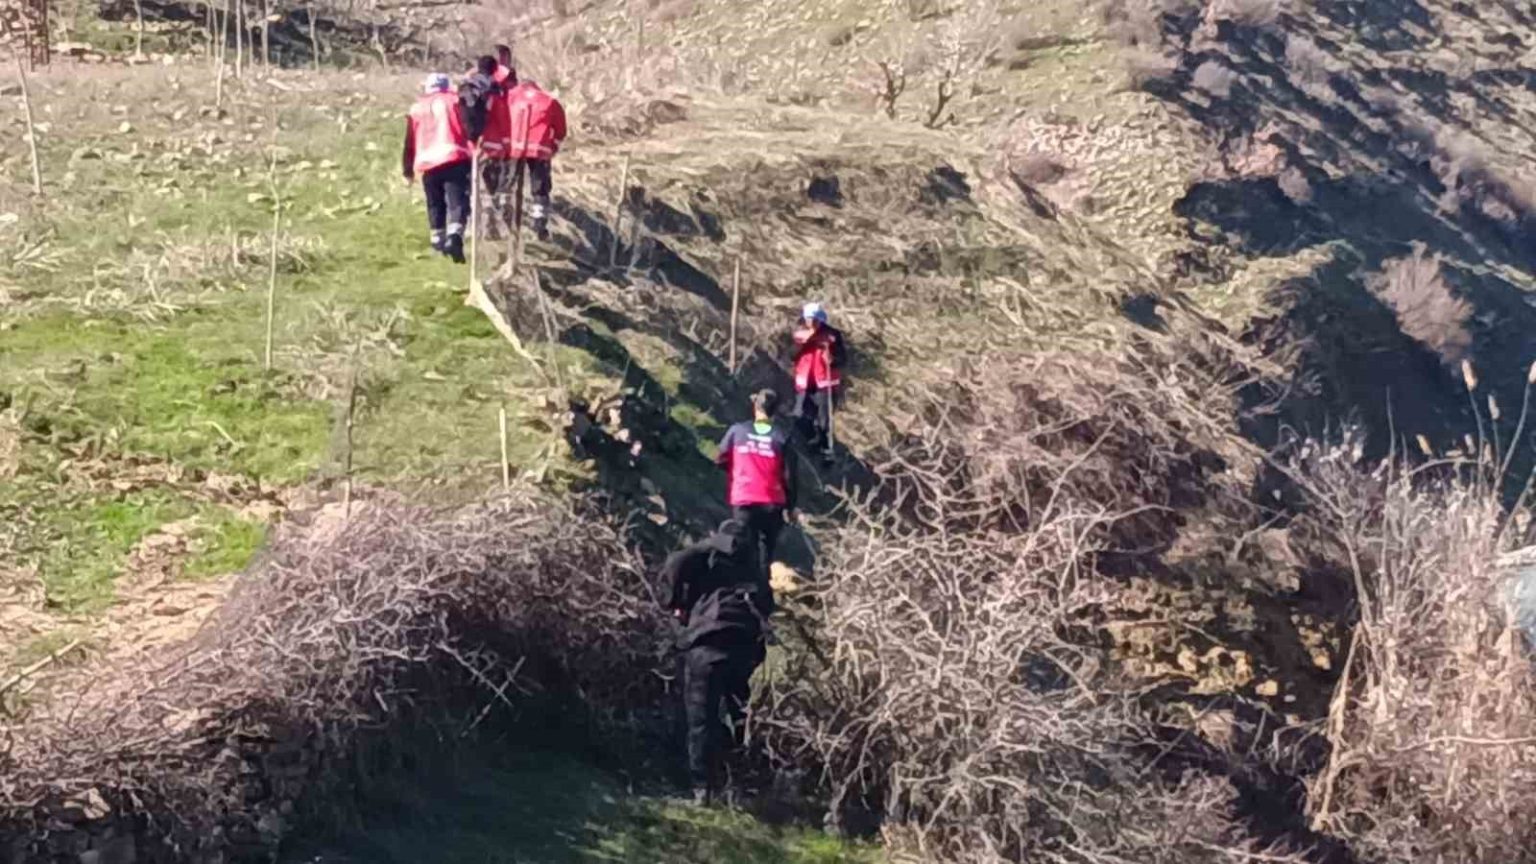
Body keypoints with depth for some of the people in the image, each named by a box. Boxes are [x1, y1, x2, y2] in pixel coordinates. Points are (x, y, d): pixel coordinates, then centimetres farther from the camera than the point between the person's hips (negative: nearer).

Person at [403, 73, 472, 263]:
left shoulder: (417, 109, 18)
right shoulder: (454, 101, 12)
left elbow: (410, 142, 18)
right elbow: (468, 128, 2)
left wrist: (408, 169, 23)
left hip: (428, 162, 3)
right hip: (454, 159, -3)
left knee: (435, 204, 18)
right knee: (457, 201, -9)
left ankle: (438, 239, 27)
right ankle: (454, 235, -30)